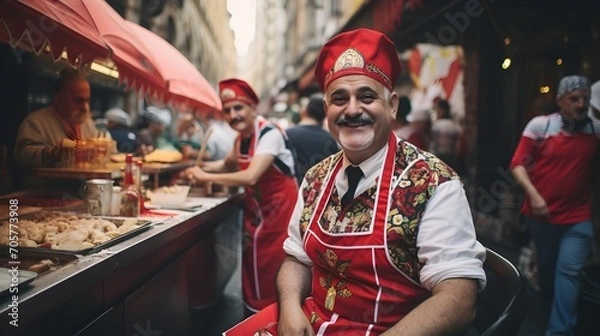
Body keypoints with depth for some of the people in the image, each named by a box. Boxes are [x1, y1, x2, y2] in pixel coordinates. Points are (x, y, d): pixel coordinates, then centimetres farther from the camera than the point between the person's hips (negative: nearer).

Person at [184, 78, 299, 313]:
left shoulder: (270, 134, -23)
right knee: (254, 273, 17)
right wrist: (203, 168, 3)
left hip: (279, 210, -8)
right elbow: (230, 164, 21)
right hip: (255, 211, 8)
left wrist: (207, 177, -24)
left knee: (272, 278, -3)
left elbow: (250, 177, -34)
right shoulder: (242, 137, 4)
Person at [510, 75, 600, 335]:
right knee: (546, 268, 16)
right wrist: (533, 195, -18)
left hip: (578, 217, 1)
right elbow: (518, 164, -9)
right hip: (541, 214, 0)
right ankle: (552, 314, 40)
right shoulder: (540, 125, -8)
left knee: (568, 271, -7)